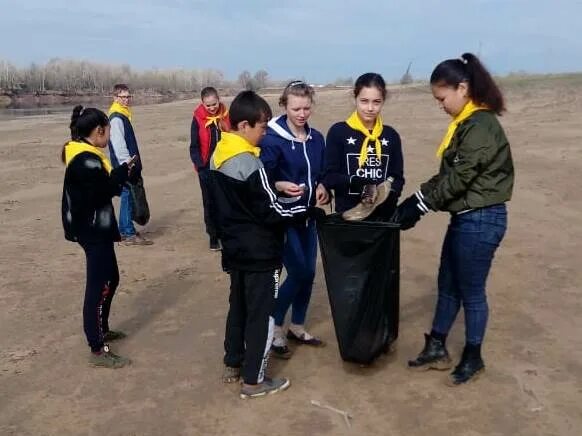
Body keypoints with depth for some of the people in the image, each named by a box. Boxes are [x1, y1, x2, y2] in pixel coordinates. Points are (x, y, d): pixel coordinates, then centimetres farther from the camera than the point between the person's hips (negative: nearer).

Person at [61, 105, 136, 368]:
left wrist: (118, 175, -2)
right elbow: (102, 194, -25)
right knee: (99, 285, -6)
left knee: (110, 278, 21)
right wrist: (122, 172, -13)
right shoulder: (87, 160, -21)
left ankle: (101, 329, 36)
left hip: (95, 229, 11)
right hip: (93, 231, -11)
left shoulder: (83, 155, 11)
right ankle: (97, 350, 0)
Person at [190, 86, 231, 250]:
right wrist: (201, 166, -13)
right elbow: (194, 147, -4)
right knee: (209, 203, 6)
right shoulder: (198, 119, -5)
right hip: (207, 169, -1)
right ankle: (213, 236, 16)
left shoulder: (226, 116, -1)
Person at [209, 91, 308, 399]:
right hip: (259, 253, -8)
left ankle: (233, 365, 32)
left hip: (235, 249, 9)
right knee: (261, 315, 3)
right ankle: (253, 380, 12)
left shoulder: (217, 157, 4)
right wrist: (309, 208, -10)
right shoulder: (250, 165, -23)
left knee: (238, 307, 20)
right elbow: (272, 211, -20)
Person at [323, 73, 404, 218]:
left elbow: (398, 177, 9)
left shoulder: (391, 136, 8)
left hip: (383, 217, 3)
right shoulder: (338, 132, -2)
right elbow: (329, 177, -5)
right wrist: (355, 182, -23)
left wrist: (389, 193, -13)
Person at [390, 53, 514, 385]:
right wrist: (416, 199, 3)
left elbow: (459, 178, -21)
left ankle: (473, 358, 24)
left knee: (471, 291, 5)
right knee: (448, 286, 17)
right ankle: (437, 349, 31)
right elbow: (447, 174, 13)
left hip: (481, 220, -10)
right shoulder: (466, 123, 12)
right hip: (465, 218, 10)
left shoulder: (482, 125, -19)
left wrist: (419, 206, -15)